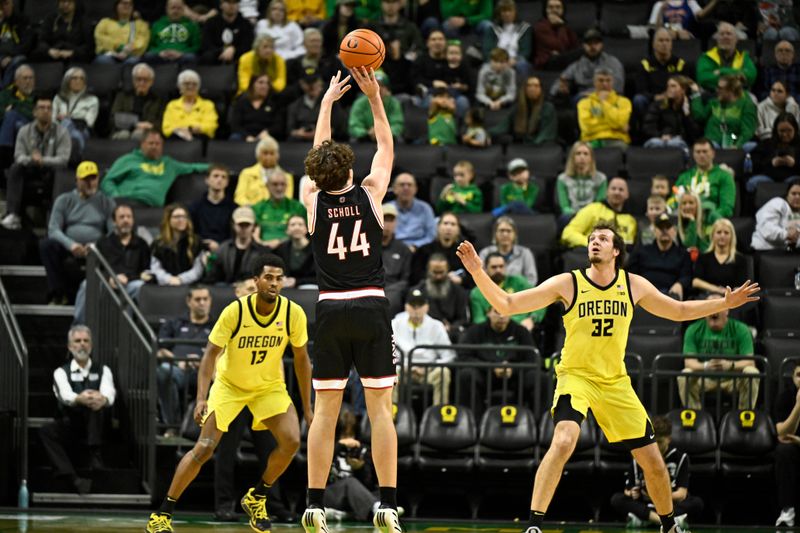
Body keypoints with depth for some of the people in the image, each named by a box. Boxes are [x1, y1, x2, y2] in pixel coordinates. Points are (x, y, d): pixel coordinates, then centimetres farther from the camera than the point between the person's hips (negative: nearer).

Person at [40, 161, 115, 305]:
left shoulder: (106, 203, 13)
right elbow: (53, 229, 1)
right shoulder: (64, 200, 14)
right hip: (68, 249, 1)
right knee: (46, 244, -30)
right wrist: (70, 245, -20)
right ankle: (60, 292, -27)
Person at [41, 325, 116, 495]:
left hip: (97, 428, 0)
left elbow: (109, 393, -14)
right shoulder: (61, 372, 6)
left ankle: (95, 456, -42)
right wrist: (79, 399, -44)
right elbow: (65, 395, -18)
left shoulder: (102, 371, 10)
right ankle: (73, 479, -43)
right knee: (46, 431, -31)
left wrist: (103, 398, -42)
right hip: (70, 425, 0)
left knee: (96, 401, -30)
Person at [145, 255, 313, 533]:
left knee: (291, 441, -18)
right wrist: (201, 398, -32)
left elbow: (301, 359, -3)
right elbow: (210, 354, -20)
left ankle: (256, 498, 7)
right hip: (229, 384, -2)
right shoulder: (235, 311, -25)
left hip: (269, 386, 3)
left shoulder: (293, 314, -17)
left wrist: (307, 408, -1)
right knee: (204, 449, -13)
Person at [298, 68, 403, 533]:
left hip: (331, 311, 2)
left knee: (325, 410, 3)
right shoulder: (370, 194, -1)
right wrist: (374, 97, 18)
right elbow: (387, 148, 14)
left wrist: (328, 101, 30)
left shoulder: (313, 201, 3)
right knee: (380, 408, -1)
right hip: (371, 307, -2)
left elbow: (318, 151, 20)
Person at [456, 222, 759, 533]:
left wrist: (725, 303, 9)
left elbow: (680, 312, 16)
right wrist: (477, 272, -25)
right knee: (564, 441, -32)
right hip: (575, 376, -4)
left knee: (652, 461, 6)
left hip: (616, 382, 4)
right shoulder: (567, 284, -9)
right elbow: (506, 305, -12)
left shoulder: (634, 286, 1)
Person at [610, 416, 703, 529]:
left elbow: (682, 494, -9)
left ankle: (642, 518, -42)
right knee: (616, 499, -25)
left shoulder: (680, 457, -1)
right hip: (644, 505, 1)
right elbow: (628, 491, 3)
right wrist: (632, 493, -22)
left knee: (697, 503, -30)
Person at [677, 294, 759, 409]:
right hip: (704, 377, 0)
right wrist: (705, 366, -35)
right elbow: (689, 362, -11)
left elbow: (750, 362, -14)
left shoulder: (741, 330, -5)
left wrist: (730, 365, -36)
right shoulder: (693, 330, -3)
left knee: (751, 373, -30)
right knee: (685, 375, -30)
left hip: (733, 377, 0)